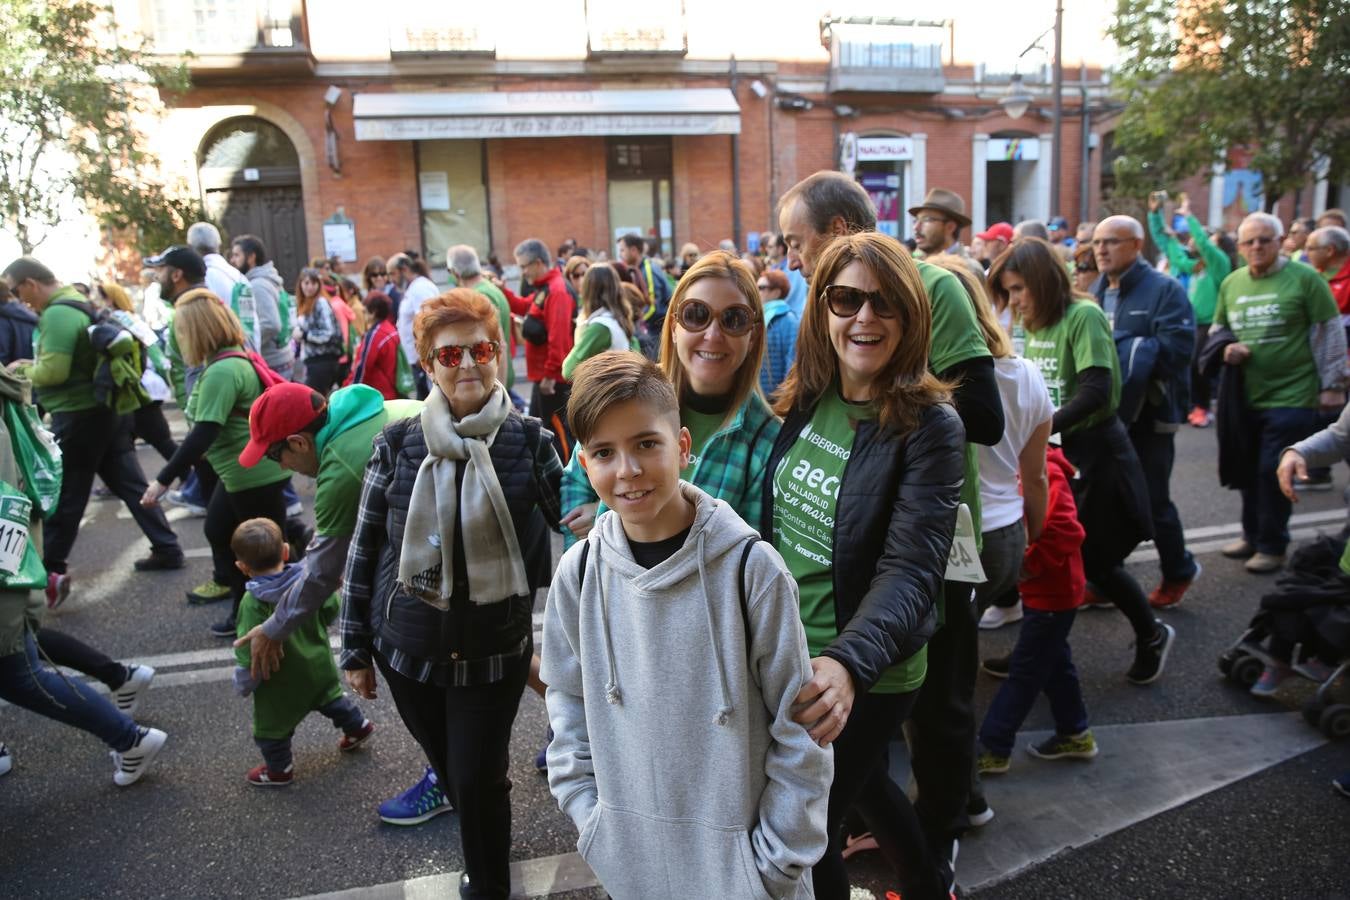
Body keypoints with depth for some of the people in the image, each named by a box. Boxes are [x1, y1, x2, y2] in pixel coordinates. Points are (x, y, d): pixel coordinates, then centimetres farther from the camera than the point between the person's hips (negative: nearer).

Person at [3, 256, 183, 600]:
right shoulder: (78, 303, 14)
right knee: (131, 484, 12)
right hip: (106, 409, 9)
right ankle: (167, 549, 15)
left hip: (78, 416, -9)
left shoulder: (57, 314, -17)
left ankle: (49, 571, 8)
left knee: (61, 500, 0)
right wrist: (33, 366, 10)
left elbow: (53, 371, -22)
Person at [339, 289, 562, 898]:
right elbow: (364, 549, 1)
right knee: (450, 770, 21)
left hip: (494, 652, -2)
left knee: (479, 782, 4)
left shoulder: (530, 441, -10)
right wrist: (356, 649, 4)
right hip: (407, 649, 3)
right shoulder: (396, 443, -6)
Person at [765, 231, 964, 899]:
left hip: (864, 676, -6)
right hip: (789, 654, 6)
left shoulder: (928, 425, -19)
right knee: (857, 783, 28)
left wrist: (849, 663, -43)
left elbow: (911, 570, -28)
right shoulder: (807, 400, -2)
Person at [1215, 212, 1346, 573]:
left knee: (1274, 472, -3)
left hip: (1291, 396, -5)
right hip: (1245, 396, 5)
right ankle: (1252, 534, 30)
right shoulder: (1231, 283, 7)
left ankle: (1272, 546, 12)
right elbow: (1217, 330, 19)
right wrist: (1226, 348, -4)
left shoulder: (1304, 278, -8)